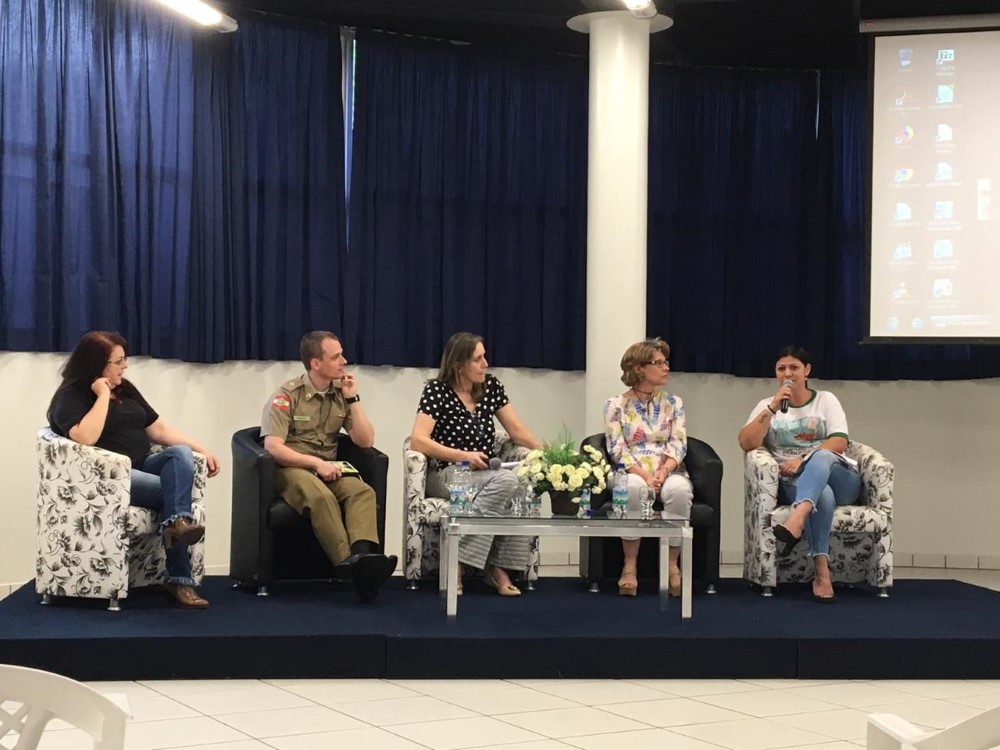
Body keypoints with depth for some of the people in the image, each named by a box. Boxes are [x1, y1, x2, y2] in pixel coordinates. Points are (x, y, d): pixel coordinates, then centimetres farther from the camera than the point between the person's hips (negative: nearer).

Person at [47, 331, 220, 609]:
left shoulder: (125, 389, 19)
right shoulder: (70, 397, -4)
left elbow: (159, 430, 18)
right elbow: (85, 437, -25)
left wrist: (201, 449, 6)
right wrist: (103, 396, -15)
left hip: (142, 465, 7)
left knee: (181, 453, -24)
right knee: (172, 490, -27)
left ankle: (177, 522, -41)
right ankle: (179, 578, -28)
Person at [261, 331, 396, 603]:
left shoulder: (341, 393, 11)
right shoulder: (287, 395, -4)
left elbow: (365, 441, 5)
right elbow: (273, 447, -14)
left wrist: (353, 399, -2)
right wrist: (316, 463, -20)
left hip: (329, 469, 4)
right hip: (291, 468, -4)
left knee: (363, 492, -29)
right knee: (321, 497, -38)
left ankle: (364, 553, -53)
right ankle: (350, 562, -50)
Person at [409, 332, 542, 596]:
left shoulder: (491, 386, 8)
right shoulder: (437, 391, -7)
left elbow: (517, 431, 9)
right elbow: (418, 441, -14)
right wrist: (463, 456, -21)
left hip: (485, 475, 5)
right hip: (446, 474, -5)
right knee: (506, 482, -34)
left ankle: (497, 567, -23)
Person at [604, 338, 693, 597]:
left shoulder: (673, 402, 14)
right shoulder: (616, 405, 6)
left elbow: (678, 444, 3)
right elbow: (617, 450, -4)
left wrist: (664, 471, -17)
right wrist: (644, 475, -20)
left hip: (668, 473, 2)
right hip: (632, 474, -2)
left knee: (679, 489, -36)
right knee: (634, 488, -40)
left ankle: (672, 564, -24)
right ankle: (629, 565, -28)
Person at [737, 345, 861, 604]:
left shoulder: (825, 400, 12)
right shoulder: (767, 405, 14)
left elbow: (839, 442, -4)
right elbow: (746, 443, -4)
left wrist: (803, 460, -18)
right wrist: (772, 408, -14)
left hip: (840, 481, 0)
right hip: (795, 486, 0)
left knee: (821, 457, -37)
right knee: (822, 495, -38)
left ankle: (796, 520, -62)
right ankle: (821, 570, -49)